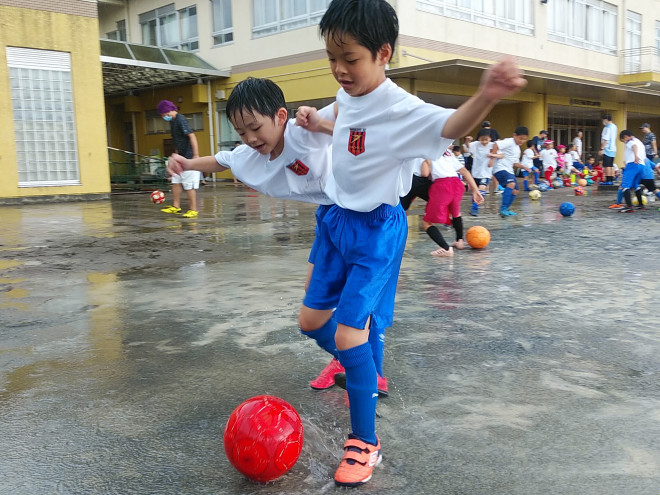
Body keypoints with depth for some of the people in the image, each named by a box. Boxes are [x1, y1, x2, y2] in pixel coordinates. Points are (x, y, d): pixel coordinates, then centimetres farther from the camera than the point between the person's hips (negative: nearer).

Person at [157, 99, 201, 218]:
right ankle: (176, 206, 19)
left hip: (189, 157, -10)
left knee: (189, 185, -6)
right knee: (176, 182, 11)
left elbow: (191, 136, -21)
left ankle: (193, 210, 1)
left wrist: (196, 155, -26)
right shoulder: (172, 121, 15)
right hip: (180, 157, 10)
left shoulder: (181, 120, -14)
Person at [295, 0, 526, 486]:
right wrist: (316, 123, 6)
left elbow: (448, 126, -44)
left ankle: (366, 443, 6)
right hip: (339, 220, 8)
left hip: (376, 230, -8)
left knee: (350, 332, -13)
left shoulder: (397, 107, -24)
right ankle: (349, 363, 46)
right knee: (311, 319, 14)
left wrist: (485, 97, -64)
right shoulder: (347, 96, 1)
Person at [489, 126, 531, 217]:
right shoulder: (509, 142, -8)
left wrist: (524, 167, 12)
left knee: (515, 190, 9)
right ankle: (503, 208, -29)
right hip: (500, 168, -10)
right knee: (511, 183, -30)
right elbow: (496, 144, -22)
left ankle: (505, 210, 22)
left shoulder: (517, 149, 22)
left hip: (509, 170, 10)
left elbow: (515, 163, 27)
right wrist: (492, 158, -25)